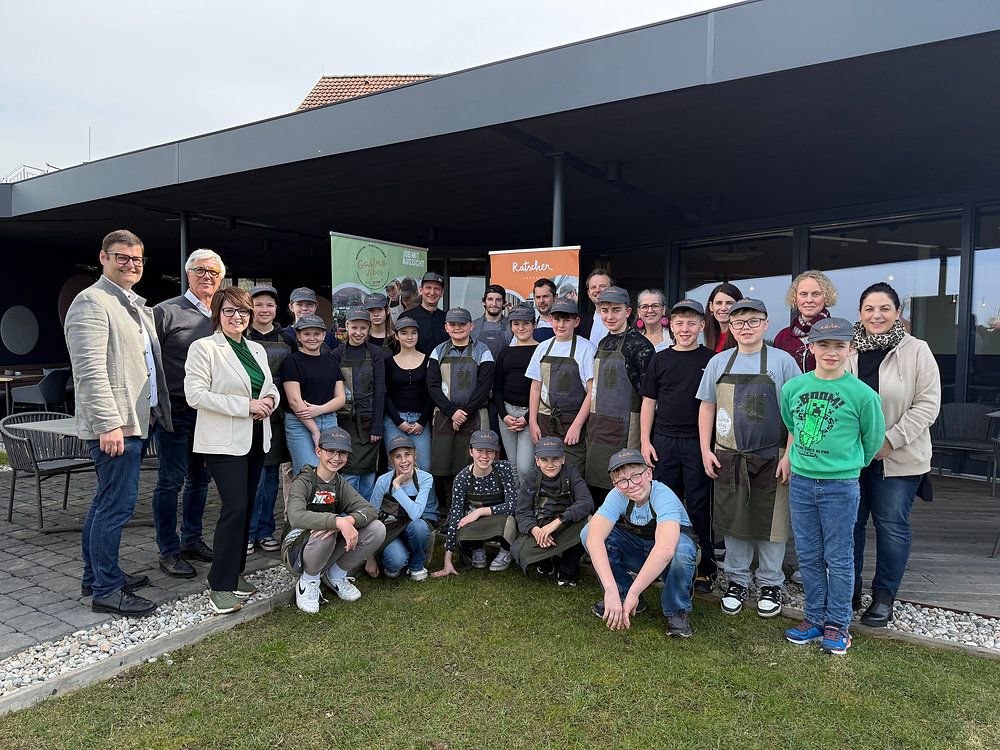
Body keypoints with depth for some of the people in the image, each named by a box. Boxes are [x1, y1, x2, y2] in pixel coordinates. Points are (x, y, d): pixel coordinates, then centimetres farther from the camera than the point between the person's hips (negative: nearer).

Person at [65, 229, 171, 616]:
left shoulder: (138, 305, 18)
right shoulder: (91, 302, -11)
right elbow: (91, 371, -19)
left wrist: (154, 410, 19)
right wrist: (108, 424, -23)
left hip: (138, 420, 10)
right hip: (113, 425, -10)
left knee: (107, 502, 17)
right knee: (117, 505, -5)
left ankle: (96, 576, 30)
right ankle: (106, 591, 6)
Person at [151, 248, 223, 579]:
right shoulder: (167, 311, -6)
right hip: (175, 411, -6)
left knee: (200, 478, 14)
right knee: (171, 480, 0)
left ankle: (191, 540, 28)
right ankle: (169, 552, 12)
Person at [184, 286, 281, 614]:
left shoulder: (257, 350, 15)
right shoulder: (204, 348, -6)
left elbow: (271, 387, 23)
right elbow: (196, 394, -15)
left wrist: (270, 400, -2)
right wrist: (246, 405, -19)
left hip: (255, 439, 7)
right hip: (224, 441, -7)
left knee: (245, 507, 11)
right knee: (235, 507, -14)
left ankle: (235, 572, 23)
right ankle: (220, 587, -5)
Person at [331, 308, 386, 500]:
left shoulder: (376, 353, 2)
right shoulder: (337, 354, 4)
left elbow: (379, 391, -2)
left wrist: (377, 426, -7)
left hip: (369, 420, 0)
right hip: (345, 421, 0)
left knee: (368, 470, 4)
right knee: (349, 470, -4)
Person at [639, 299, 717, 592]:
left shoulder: (711, 359, 0)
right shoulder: (660, 359, 6)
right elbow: (649, 402, 9)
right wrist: (645, 441, 3)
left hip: (698, 442, -2)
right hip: (663, 440, 3)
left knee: (699, 505, 3)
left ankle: (705, 566, 15)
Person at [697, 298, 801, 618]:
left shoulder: (782, 361, -3)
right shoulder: (718, 363, 6)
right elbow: (706, 408, 10)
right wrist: (706, 450, 3)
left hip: (770, 458, -2)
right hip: (728, 459, 3)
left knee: (770, 522, 6)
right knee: (733, 521, 11)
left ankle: (770, 584, 23)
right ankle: (737, 580, 26)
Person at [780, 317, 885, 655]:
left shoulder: (862, 394, -10)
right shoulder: (793, 387, 0)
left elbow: (873, 439, 3)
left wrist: (849, 464, 11)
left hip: (841, 486, -3)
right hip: (800, 482, 4)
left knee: (838, 559, 7)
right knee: (808, 556, 12)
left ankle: (838, 624, 21)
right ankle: (815, 618, 26)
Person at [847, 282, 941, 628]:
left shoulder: (917, 351, -5)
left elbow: (927, 405, -8)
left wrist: (890, 440, -15)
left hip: (898, 458, -2)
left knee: (892, 525, 7)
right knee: (850, 522, 11)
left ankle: (884, 596, 24)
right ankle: (849, 590, 27)